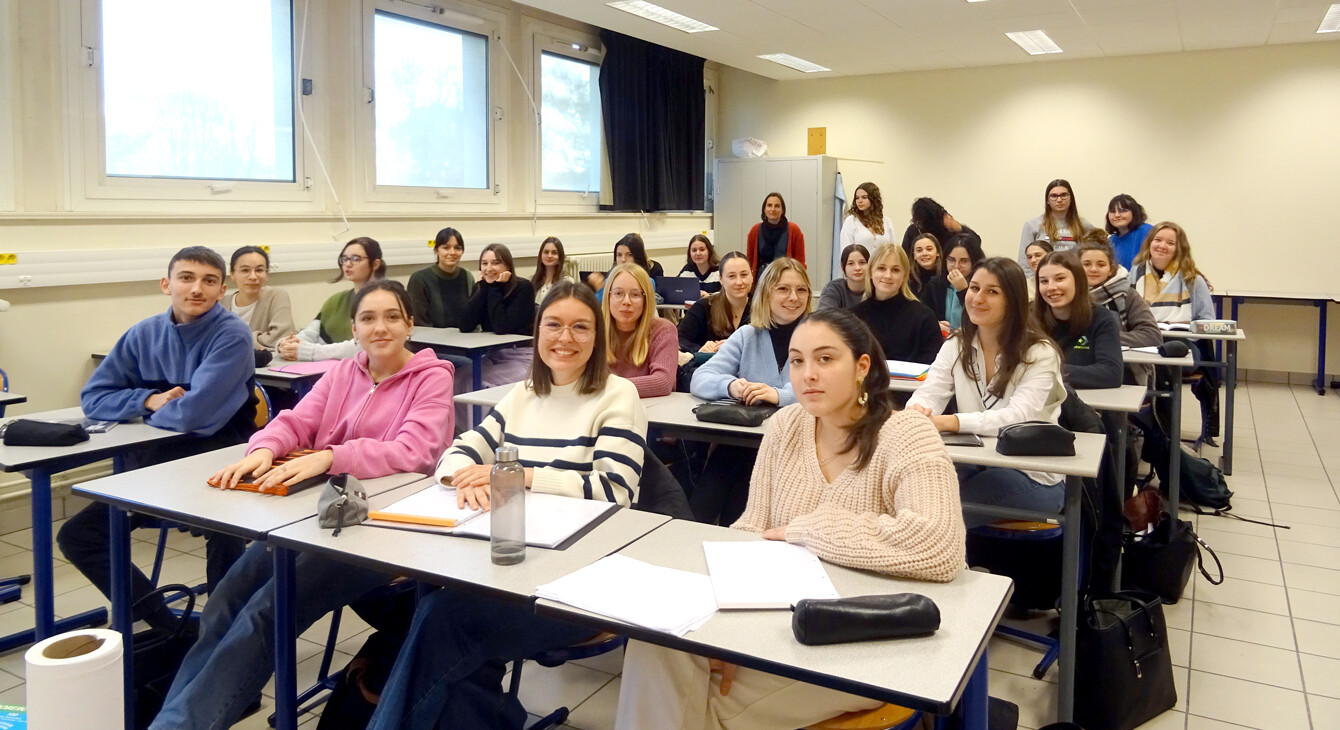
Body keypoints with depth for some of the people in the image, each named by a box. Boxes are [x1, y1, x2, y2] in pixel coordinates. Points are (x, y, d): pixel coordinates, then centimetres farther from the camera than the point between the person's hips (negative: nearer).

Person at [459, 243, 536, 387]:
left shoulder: (523, 287, -11)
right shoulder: (481, 287, 5)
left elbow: (501, 327, -22)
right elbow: (465, 327, -9)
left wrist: (495, 288, -16)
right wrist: (484, 287, -10)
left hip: (520, 358, -5)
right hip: (492, 356, 5)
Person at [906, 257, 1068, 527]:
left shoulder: (1039, 353, -10)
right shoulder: (956, 345, 6)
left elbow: (1018, 417, -25)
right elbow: (929, 393, -7)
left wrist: (948, 422, -39)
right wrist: (917, 410, -33)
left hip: (1033, 476, -4)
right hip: (976, 463, 5)